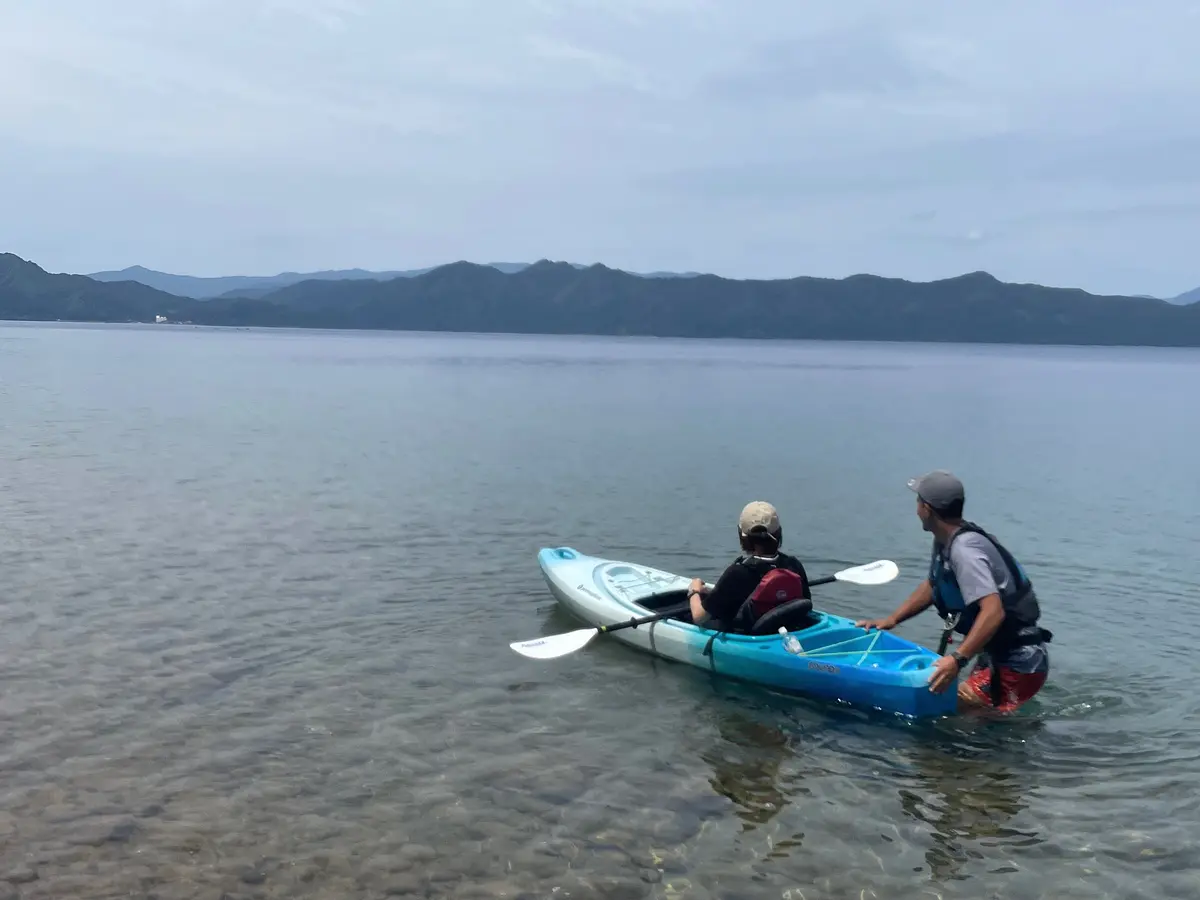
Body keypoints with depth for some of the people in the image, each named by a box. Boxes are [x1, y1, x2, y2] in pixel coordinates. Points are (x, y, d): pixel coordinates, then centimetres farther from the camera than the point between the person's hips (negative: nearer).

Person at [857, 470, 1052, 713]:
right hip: (1001, 656, 10)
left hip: (1017, 666, -10)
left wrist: (958, 659, -40)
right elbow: (932, 585, 24)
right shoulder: (945, 540, 8)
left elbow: (994, 611, -34)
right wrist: (891, 620, 20)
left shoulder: (963, 550, -24)